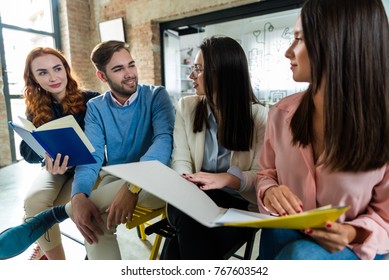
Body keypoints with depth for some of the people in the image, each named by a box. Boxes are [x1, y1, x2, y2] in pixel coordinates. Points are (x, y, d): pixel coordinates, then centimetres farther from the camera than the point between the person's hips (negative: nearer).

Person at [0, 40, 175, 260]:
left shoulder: (156, 95, -5)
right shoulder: (96, 107, 4)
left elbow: (164, 139, -22)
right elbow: (91, 156, -8)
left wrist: (132, 187, -39)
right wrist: (79, 197, -30)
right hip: (114, 177, 2)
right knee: (94, 220, -31)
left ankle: (51, 216, -13)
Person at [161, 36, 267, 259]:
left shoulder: (260, 116, -2)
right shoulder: (186, 107, 6)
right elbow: (180, 159, -1)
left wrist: (227, 178, -27)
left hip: (237, 203, -1)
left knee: (190, 229, -32)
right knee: (190, 224, -34)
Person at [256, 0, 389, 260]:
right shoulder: (282, 113, -8)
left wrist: (353, 234, -25)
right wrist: (269, 192, -18)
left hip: (353, 248, -2)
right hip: (285, 235, 3)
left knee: (299, 256, -33)